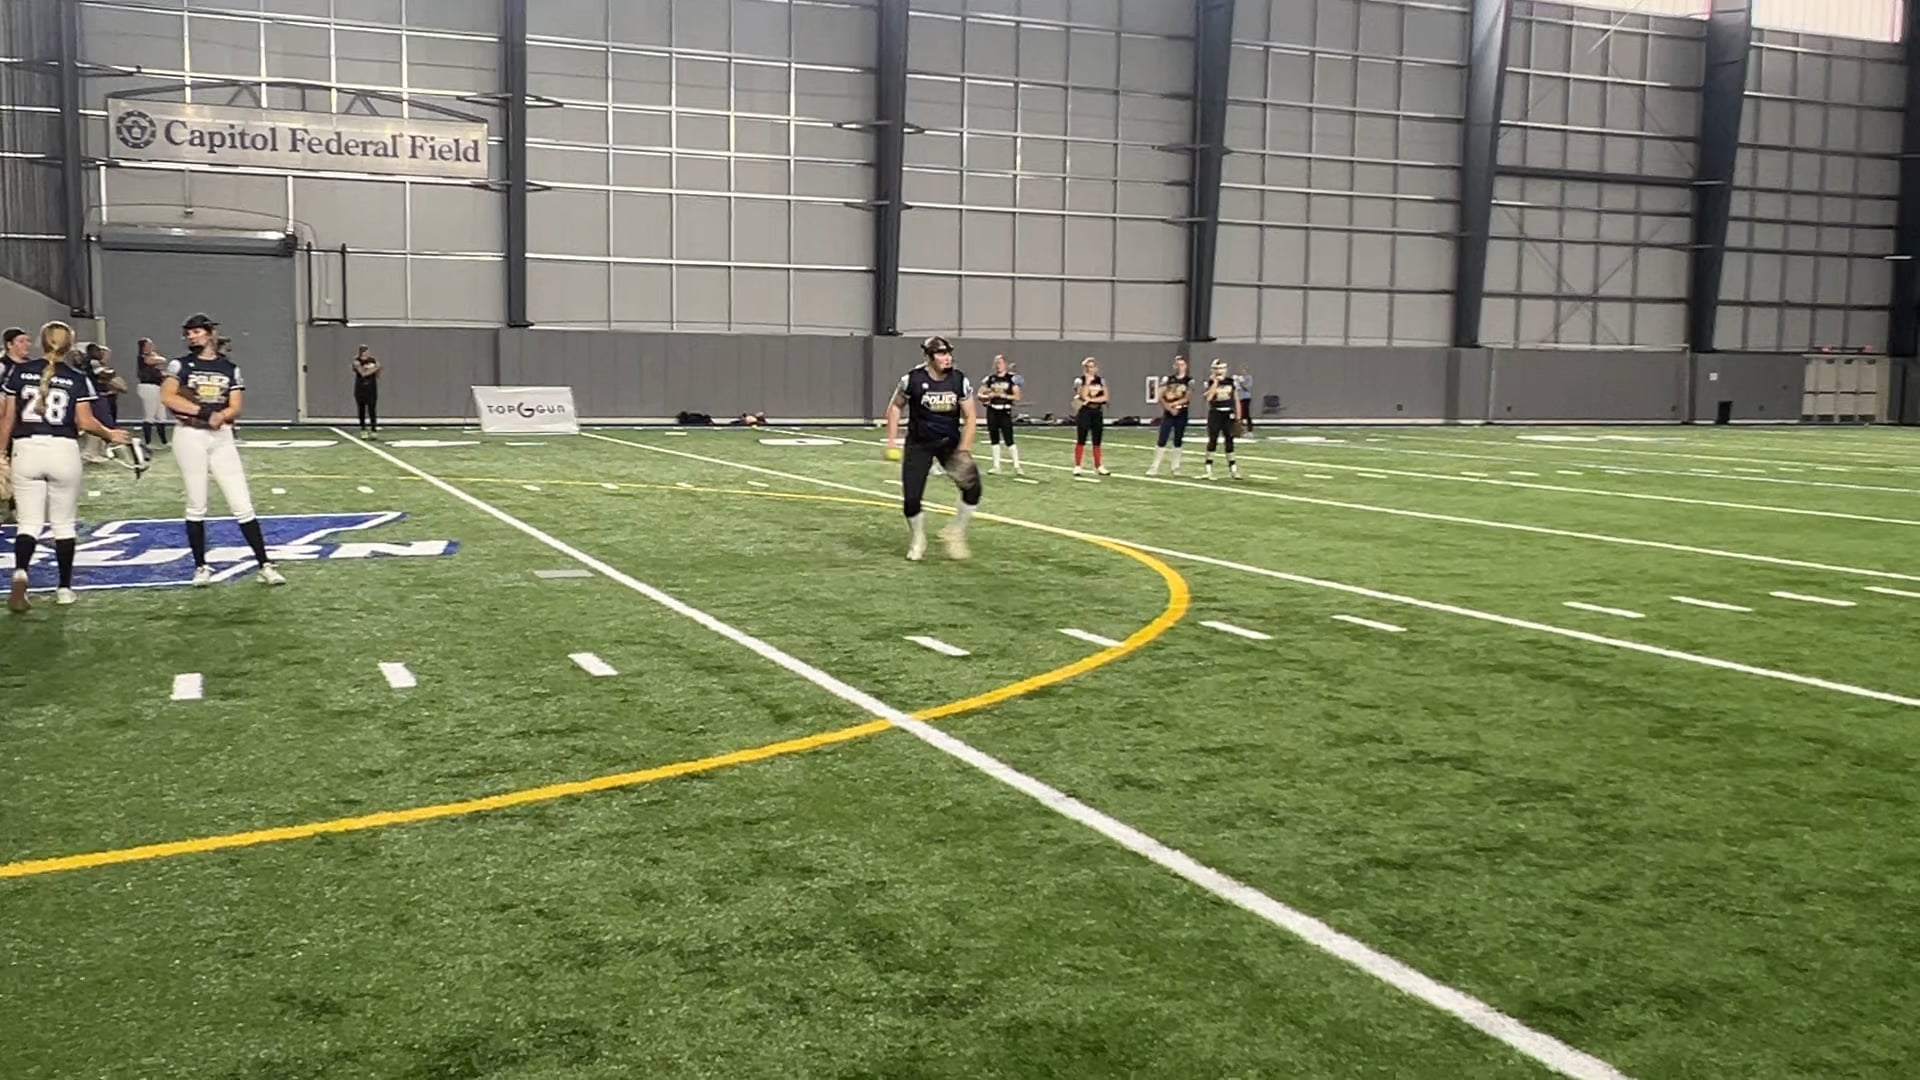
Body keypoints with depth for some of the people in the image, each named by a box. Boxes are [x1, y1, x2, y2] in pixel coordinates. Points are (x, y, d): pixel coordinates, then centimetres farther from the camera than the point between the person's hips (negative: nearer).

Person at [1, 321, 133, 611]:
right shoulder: (78, 378, -1)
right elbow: (85, 422, -5)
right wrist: (110, 434, 13)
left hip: (26, 449, 1)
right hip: (63, 450, -1)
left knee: (29, 522, 5)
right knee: (64, 523, 10)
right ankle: (64, 588, 15)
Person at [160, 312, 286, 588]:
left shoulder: (230, 368, 7)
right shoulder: (181, 365, 3)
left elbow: (235, 408, -1)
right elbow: (167, 397, -12)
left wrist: (220, 416, -22)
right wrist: (204, 411, -19)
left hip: (222, 439, 1)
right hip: (190, 437, -1)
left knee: (243, 505, -1)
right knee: (196, 506, 6)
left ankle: (264, 566, 0)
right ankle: (201, 567, 16)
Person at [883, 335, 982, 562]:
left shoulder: (960, 381, -9)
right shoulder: (913, 379, -15)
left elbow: (970, 417, -5)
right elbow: (895, 406, 1)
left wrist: (963, 450, -15)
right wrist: (892, 441, -4)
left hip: (950, 443, 2)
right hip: (919, 444, -2)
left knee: (973, 486, -14)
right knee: (911, 497, -8)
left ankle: (955, 533, 9)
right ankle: (917, 539, 23)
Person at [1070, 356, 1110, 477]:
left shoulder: (1101, 380, 9)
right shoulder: (1080, 380, -4)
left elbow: (1105, 397, -1)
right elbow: (1084, 395, -19)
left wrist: (1092, 399, -11)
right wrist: (1088, 381, -18)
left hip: (1097, 412, 4)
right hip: (1084, 412, -4)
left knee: (1097, 442, 6)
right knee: (1081, 441, -2)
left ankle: (1098, 467, 11)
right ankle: (1077, 467, 1)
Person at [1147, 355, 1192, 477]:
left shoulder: (1189, 381, 0)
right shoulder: (1167, 379, 3)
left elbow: (1188, 399, -8)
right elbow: (1160, 397, -2)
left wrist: (1174, 403, -14)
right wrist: (1169, 408, -13)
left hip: (1182, 414, 0)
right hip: (1168, 414, 0)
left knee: (1178, 441, 7)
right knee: (1162, 440, -4)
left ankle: (1175, 467, 15)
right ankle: (1154, 467, -2)